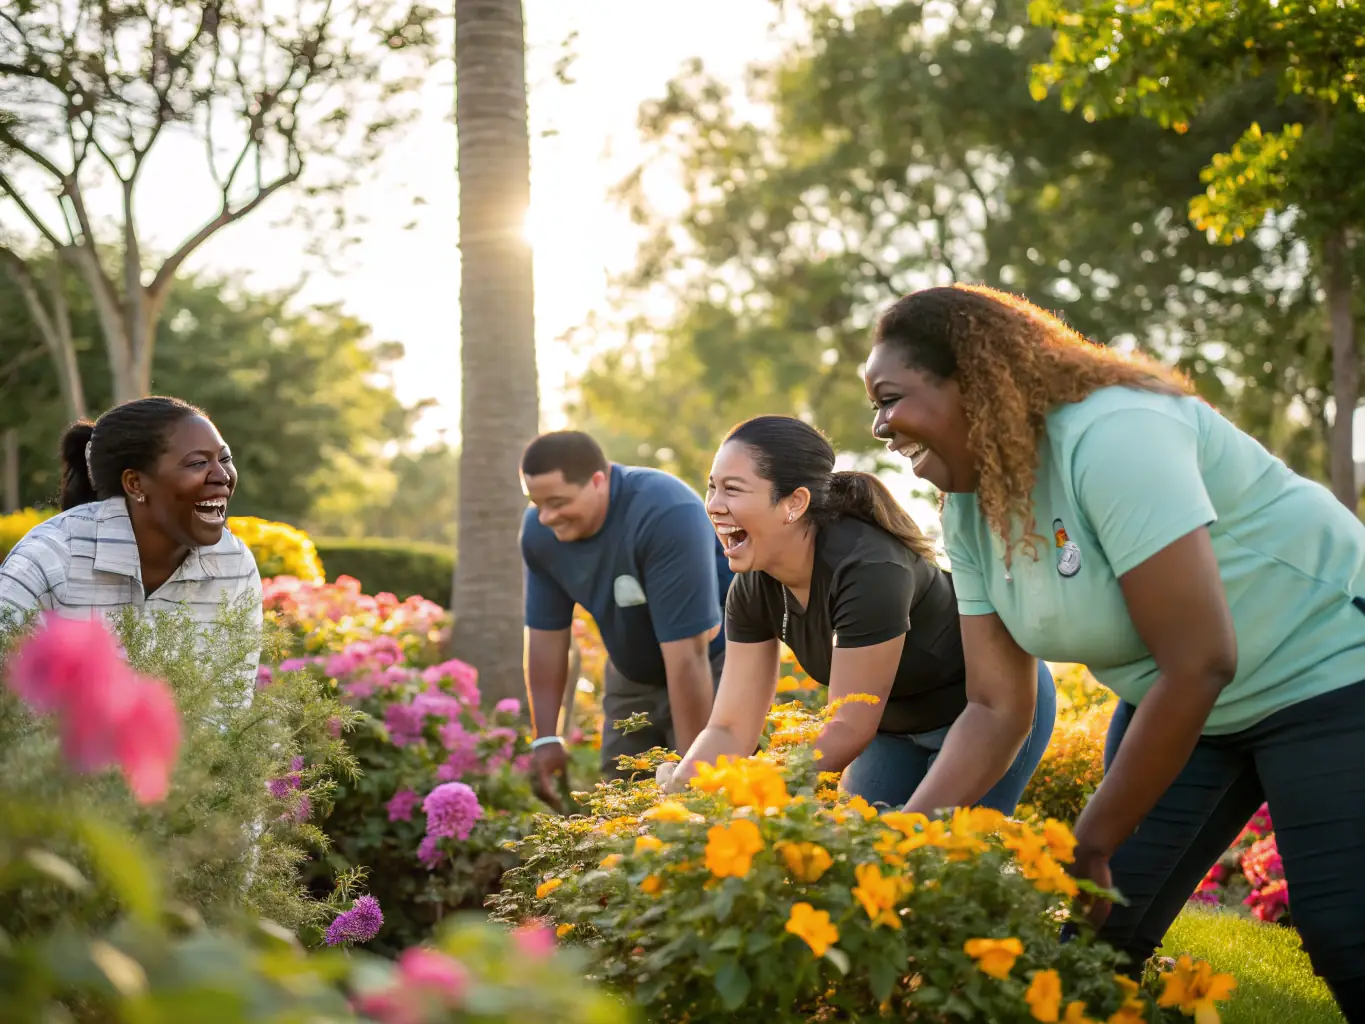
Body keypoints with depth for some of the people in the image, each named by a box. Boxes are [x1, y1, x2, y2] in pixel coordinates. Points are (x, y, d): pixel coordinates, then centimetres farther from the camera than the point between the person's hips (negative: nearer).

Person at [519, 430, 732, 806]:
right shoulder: (539, 531, -15)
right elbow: (546, 634, -5)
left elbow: (687, 655, -34)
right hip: (632, 674, 6)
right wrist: (546, 738, -7)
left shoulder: (667, 516, -34)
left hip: (716, 663, -6)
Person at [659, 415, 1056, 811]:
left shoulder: (869, 569, -35)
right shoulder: (752, 589, -13)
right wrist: (676, 790, -31)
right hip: (895, 721, 7)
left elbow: (849, 729, -32)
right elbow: (731, 729, -13)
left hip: (990, 705, -7)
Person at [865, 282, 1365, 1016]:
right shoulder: (968, 511, -3)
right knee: (1091, 935, 2)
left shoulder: (1111, 434, -28)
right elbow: (995, 708, -3)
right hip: (1192, 708, 8)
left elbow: (1200, 663, -29)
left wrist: (1091, 843, -22)